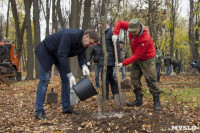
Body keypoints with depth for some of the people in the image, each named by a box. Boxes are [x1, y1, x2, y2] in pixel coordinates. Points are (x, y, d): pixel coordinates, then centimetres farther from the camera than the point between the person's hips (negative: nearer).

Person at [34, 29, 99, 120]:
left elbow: (82, 56, -4)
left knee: (66, 79, 4)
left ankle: (66, 108, 12)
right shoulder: (69, 36, -36)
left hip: (59, 54, 9)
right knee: (44, 80, -12)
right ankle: (39, 112, -10)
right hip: (46, 51, -8)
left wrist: (84, 66, -29)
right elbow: (62, 56, -39)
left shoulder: (83, 43, -9)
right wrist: (70, 74, -39)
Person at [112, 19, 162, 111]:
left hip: (147, 59, -7)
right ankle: (139, 100, 7)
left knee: (151, 79, -10)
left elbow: (137, 55, -29)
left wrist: (123, 63, -28)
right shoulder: (132, 27, -13)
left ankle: (156, 101, -4)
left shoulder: (145, 39, -32)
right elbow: (119, 23, 0)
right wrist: (115, 34, -18)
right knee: (134, 77, 2)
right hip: (136, 59, 7)